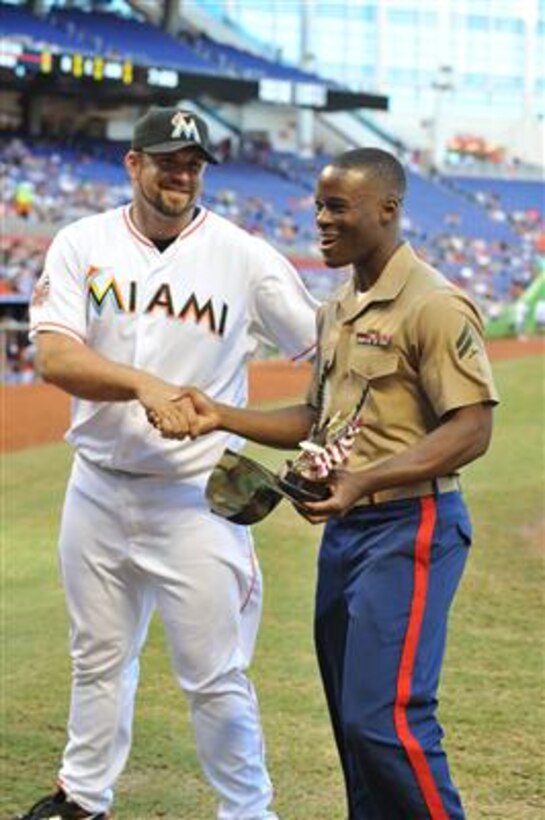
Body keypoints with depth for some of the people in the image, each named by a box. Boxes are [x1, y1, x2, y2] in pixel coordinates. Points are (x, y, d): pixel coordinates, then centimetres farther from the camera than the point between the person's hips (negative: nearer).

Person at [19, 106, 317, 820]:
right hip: (97, 491, 3)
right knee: (98, 658, 19)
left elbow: (330, 347, -5)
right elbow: (53, 357, -13)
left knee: (215, 676, 0)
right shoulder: (82, 245, -1)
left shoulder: (243, 256, -6)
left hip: (195, 498, -3)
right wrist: (143, 385, -28)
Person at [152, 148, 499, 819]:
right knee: (353, 716, 15)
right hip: (343, 530, 9)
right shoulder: (336, 311, 15)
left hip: (409, 526, -9)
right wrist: (220, 417, 9)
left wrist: (363, 480, -28)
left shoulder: (434, 305, -14)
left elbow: (471, 431, -19)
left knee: (386, 714, -14)